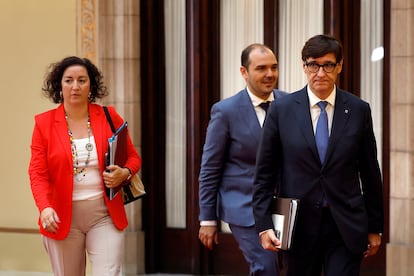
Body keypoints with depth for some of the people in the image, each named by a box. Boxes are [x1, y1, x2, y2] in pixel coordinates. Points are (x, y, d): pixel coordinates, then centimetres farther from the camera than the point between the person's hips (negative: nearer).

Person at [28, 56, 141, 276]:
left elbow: (133, 157, 12)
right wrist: (45, 208, -21)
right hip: (63, 218, 0)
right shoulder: (44, 123, 1)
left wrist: (124, 173, -11)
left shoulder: (109, 117, 3)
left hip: (105, 216, 0)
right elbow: (38, 173, -4)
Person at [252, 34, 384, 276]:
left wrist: (375, 227, 8)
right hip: (299, 225, 0)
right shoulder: (282, 110, -1)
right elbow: (265, 173, 1)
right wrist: (264, 224, -6)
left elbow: (370, 172, 7)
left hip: (346, 227, 0)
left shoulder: (359, 110, 2)